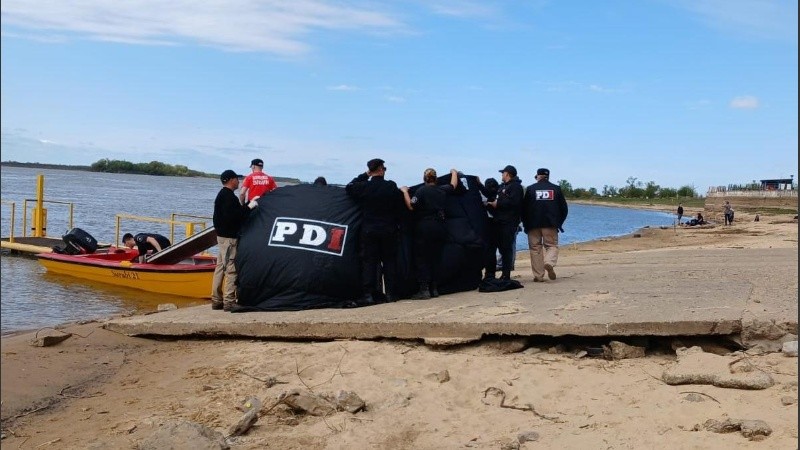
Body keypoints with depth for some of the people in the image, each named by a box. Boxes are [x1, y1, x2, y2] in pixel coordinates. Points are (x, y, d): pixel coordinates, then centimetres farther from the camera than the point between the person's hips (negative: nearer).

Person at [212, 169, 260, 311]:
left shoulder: (223, 195, 17)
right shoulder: (228, 196, -16)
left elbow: (235, 212, 19)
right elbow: (232, 216, -26)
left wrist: (249, 203, 16)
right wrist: (249, 207, -19)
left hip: (223, 235, 11)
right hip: (229, 237, -11)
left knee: (221, 267, 12)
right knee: (231, 269, -8)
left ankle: (217, 300, 18)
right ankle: (229, 302, -7)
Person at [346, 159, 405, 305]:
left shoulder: (364, 187, -7)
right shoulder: (392, 187, -4)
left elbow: (348, 188, 12)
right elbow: (399, 208, 3)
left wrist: (364, 175, 11)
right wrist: (396, 224, 16)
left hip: (368, 231, 0)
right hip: (389, 231, 0)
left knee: (369, 262, 2)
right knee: (389, 261, 8)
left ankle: (368, 294, -3)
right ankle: (391, 293, 8)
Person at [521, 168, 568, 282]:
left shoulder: (530, 189, 2)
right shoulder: (556, 189, 6)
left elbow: (524, 208, 1)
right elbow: (564, 208, 8)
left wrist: (526, 224, 12)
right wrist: (559, 223, 18)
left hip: (533, 225, -1)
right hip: (551, 225, 1)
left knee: (535, 248, 5)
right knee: (552, 245, 9)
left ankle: (538, 276, 2)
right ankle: (549, 263, -22)